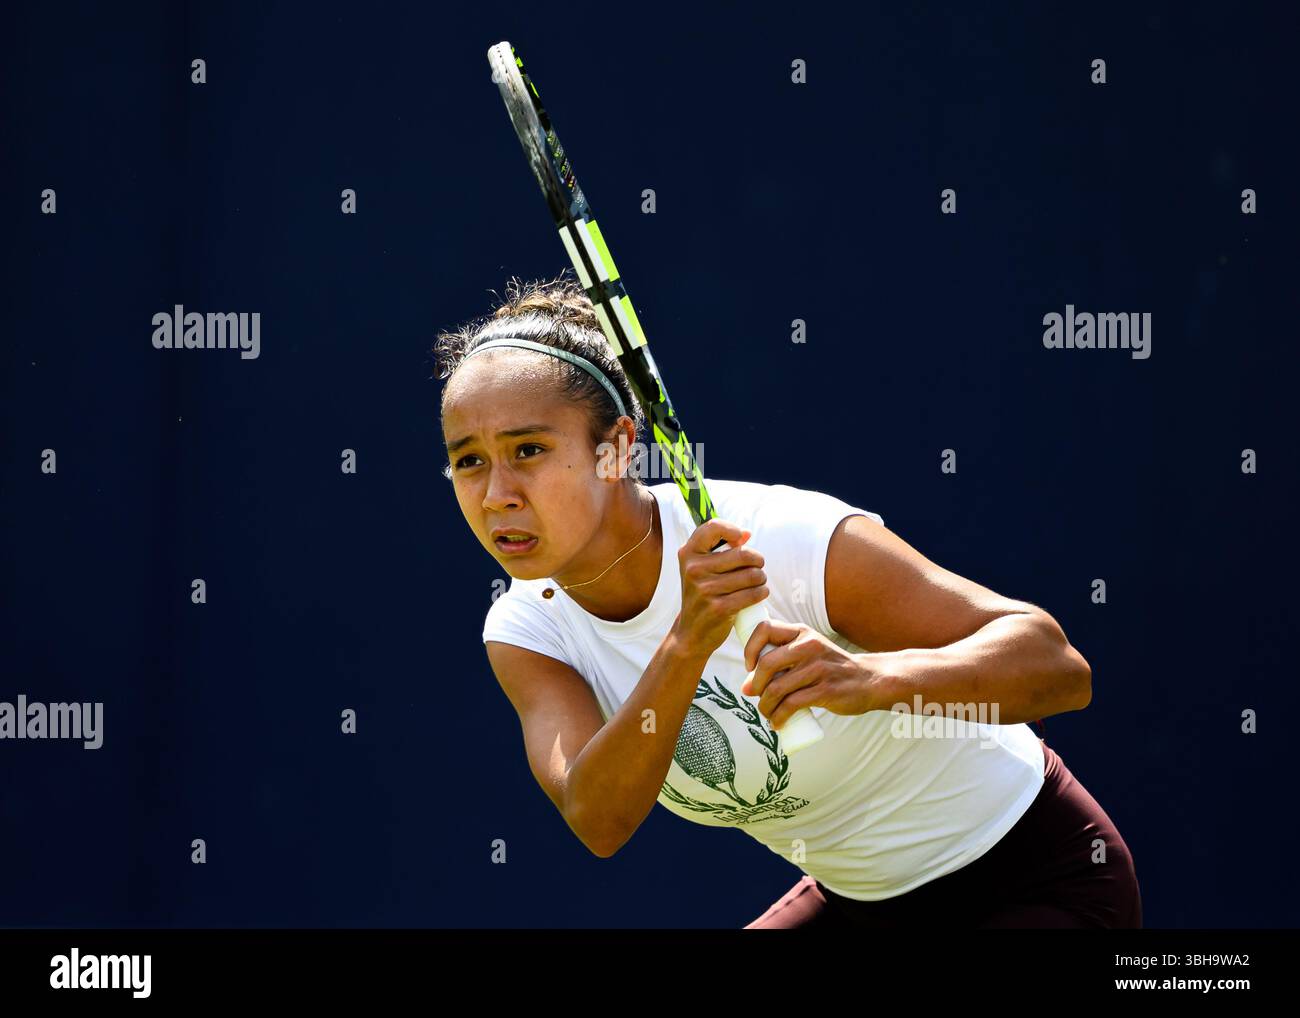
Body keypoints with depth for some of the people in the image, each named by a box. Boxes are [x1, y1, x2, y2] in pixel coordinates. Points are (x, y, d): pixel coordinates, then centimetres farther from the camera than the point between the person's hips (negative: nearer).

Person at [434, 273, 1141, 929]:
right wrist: (686, 643, -41)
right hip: (857, 900, 6)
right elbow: (598, 821, -26)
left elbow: (1060, 666, -30)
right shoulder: (524, 632, -10)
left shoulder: (791, 539, -27)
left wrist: (876, 679, -48)